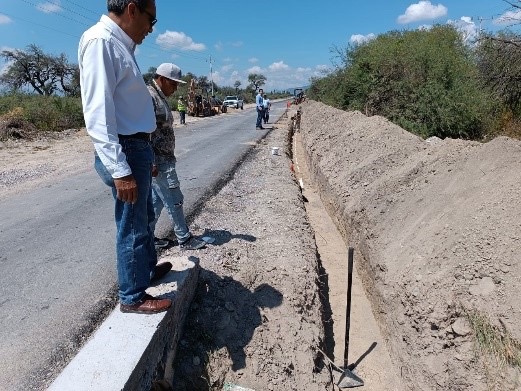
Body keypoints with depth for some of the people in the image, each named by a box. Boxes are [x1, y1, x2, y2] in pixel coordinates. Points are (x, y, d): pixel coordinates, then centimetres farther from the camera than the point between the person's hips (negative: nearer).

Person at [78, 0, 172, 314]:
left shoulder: (120, 46, 14)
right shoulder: (100, 41, -14)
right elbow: (98, 112, -22)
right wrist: (120, 170, -26)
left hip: (137, 148, 10)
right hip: (124, 151, -10)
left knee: (145, 217, 22)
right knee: (132, 227, 2)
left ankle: (148, 268, 43)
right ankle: (132, 297, 19)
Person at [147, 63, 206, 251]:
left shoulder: (160, 97, 16)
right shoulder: (149, 96, -16)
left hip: (164, 158, 10)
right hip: (157, 160, -10)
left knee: (156, 200, 15)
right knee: (174, 200, -1)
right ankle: (185, 239, 12)